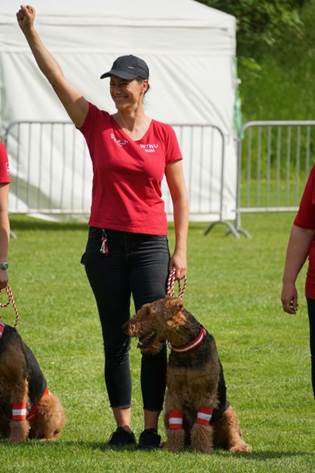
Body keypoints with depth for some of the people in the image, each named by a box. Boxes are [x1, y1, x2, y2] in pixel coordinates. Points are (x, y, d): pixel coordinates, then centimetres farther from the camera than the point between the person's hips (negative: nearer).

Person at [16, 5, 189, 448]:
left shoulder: (164, 135, 1)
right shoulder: (97, 124, 2)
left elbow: (180, 196, 5)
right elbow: (55, 75, -5)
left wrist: (180, 251, 0)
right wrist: (31, 31, -14)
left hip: (150, 244, -1)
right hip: (105, 242, 1)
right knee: (115, 340, 5)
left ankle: (151, 427, -1)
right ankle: (122, 426, 10)